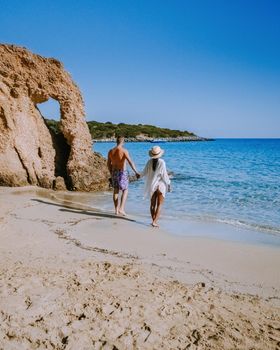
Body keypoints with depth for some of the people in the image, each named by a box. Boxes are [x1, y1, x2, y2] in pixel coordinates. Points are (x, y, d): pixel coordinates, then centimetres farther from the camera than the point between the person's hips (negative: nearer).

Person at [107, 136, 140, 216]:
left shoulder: (111, 151, 3)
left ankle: (116, 209, 18)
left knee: (116, 191, 14)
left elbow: (108, 164, 9)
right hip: (122, 172, -5)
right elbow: (130, 162, -21)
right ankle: (121, 208, -4)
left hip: (114, 172, 5)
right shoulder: (124, 151, -13)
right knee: (125, 191, 8)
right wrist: (136, 172, -20)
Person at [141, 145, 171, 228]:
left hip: (151, 185, 4)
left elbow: (144, 173, 4)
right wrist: (168, 184, -1)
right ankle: (155, 221, -5)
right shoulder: (161, 162, -16)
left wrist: (140, 174, 27)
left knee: (153, 204, 16)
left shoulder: (149, 162, -4)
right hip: (160, 185, -4)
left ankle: (154, 221, 23)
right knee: (159, 204, 3)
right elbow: (164, 175, -14)